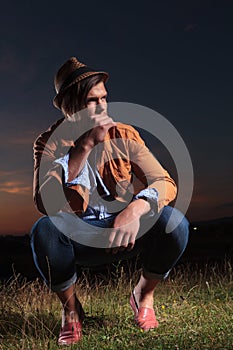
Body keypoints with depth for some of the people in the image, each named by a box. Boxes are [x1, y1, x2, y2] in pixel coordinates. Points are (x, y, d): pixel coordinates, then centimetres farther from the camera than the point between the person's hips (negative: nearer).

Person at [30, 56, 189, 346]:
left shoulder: (124, 136, -2)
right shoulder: (50, 143, -6)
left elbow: (165, 183, -13)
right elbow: (45, 204, -24)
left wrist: (136, 209, -36)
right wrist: (84, 145, -28)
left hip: (127, 232, 1)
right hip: (79, 238, -1)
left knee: (173, 221, -28)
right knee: (44, 228, -33)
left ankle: (143, 294, 4)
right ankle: (70, 309, -3)